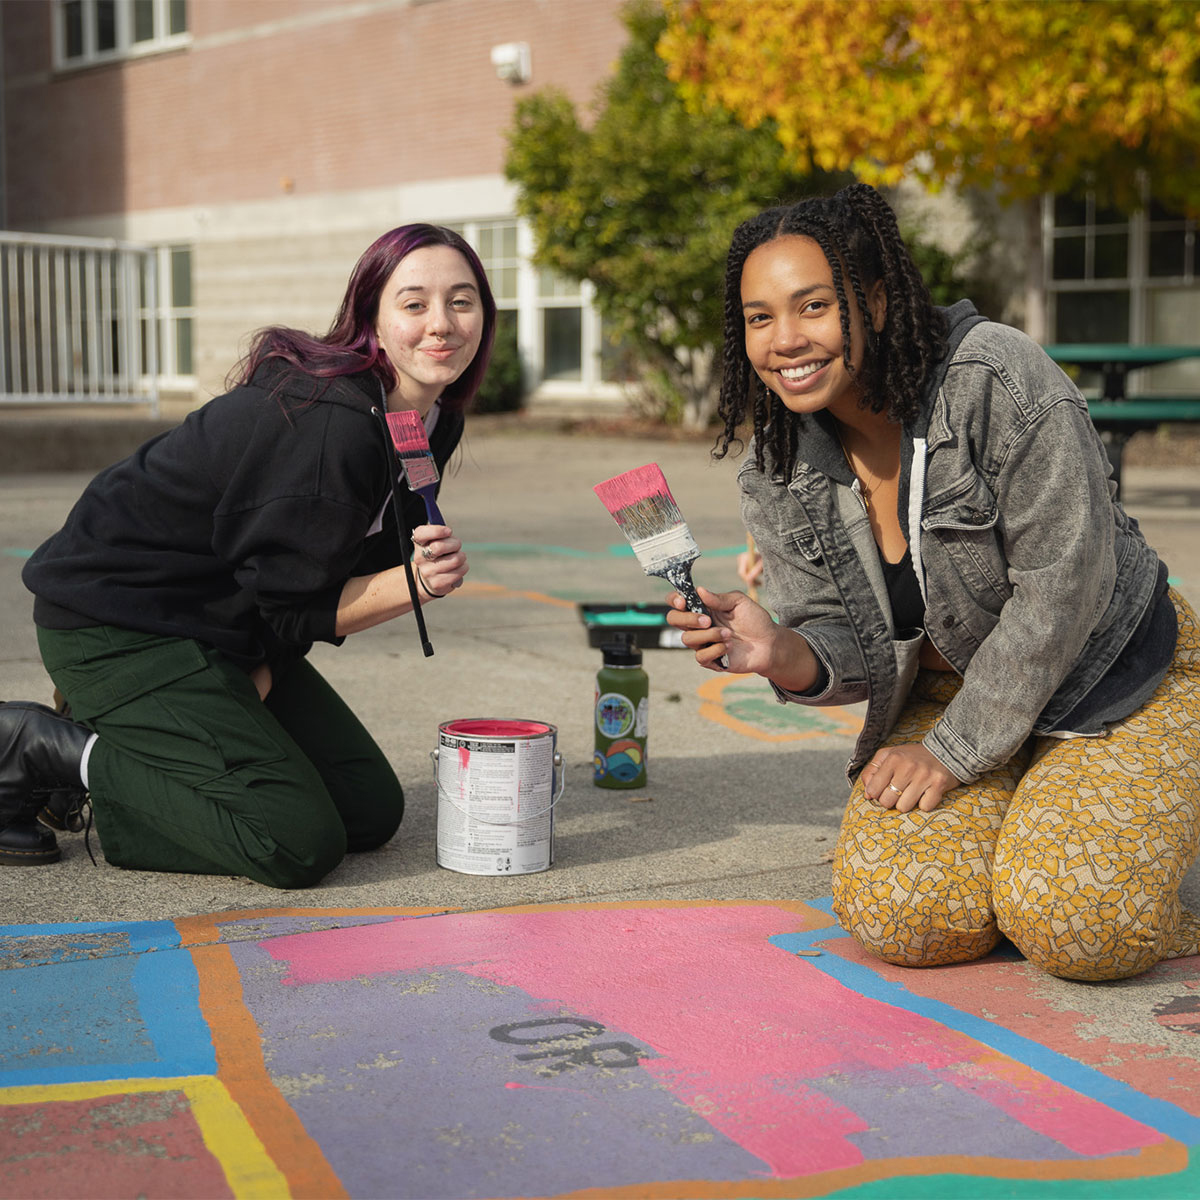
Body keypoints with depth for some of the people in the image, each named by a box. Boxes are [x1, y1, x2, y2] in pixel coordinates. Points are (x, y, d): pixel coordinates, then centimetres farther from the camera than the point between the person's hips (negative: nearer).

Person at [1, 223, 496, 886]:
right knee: (300, 843, -17)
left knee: (372, 808, 9)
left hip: (225, 626, 10)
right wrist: (414, 584, -31)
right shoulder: (329, 424, -27)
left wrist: (259, 678, -5)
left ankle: (118, 731, 15)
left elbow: (355, 568, 7)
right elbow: (293, 607, -18)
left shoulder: (435, 422, 1)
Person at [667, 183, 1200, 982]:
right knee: (900, 916, -18)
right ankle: (1018, 828, 13)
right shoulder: (777, 475, -7)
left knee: (1074, 927, -25)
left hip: (1118, 678, -4)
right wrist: (785, 656, -30)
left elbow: (1062, 586, -22)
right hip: (952, 691, 5)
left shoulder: (998, 377, -25)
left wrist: (954, 750, -18)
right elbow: (851, 648, -5)